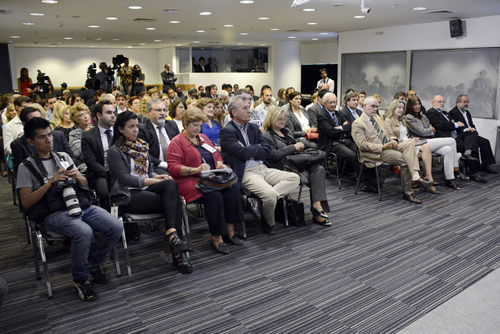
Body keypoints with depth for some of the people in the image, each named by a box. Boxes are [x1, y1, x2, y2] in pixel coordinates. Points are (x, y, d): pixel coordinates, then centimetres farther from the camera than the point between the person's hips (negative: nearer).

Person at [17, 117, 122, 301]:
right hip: (55, 213, -5)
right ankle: (80, 279, -9)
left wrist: (78, 177, -1)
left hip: (82, 206, 5)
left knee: (116, 227, -18)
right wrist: (51, 182, -11)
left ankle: (93, 263, 9)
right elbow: (26, 203, -3)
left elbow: (85, 184, 23)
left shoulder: (63, 157, 20)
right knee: (84, 231, -36)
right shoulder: (26, 167, 6)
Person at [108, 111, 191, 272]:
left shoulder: (142, 146, 20)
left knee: (171, 183, -29)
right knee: (173, 202, -25)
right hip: (129, 196, -5)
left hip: (146, 189, 5)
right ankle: (177, 252, -23)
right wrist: (155, 181, -16)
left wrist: (159, 176, -1)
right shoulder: (115, 151, -1)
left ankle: (171, 233, -33)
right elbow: (125, 178, -12)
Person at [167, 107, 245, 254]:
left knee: (234, 188, -22)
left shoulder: (203, 138, 22)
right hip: (190, 181, -6)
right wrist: (196, 170, -21)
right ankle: (216, 238, -19)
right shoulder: (177, 142, 0)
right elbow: (173, 168, -9)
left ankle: (230, 231, -13)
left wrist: (220, 165, 1)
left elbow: (217, 156, 26)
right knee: (214, 196, -34)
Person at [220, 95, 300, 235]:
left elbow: (267, 151, 8)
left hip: (262, 168, 8)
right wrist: (258, 147, 0)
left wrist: (249, 152, -7)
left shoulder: (254, 128, 17)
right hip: (245, 173, -8)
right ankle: (269, 223, 3)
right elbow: (243, 153, -18)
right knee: (271, 194, -29)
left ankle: (259, 201, -18)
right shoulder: (227, 131, -5)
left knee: (294, 178, -7)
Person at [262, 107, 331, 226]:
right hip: (284, 167, -8)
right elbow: (275, 155, -14)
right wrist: (294, 147, -12)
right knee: (314, 177, -26)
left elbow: (296, 145, 31)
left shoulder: (287, 131, 24)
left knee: (319, 169, -21)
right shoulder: (267, 136, -2)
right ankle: (317, 212, -17)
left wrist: (300, 146, 5)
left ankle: (318, 205, -31)